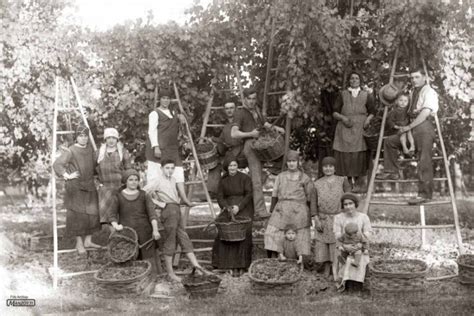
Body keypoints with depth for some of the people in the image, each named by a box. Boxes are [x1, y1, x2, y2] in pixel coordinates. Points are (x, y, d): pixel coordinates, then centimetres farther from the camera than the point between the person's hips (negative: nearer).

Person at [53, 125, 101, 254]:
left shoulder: (90, 149, 8)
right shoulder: (70, 151, -11)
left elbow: (95, 164, 23)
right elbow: (57, 164, -17)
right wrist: (67, 175, -21)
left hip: (89, 185, 6)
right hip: (75, 187, -6)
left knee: (92, 213, 7)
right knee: (78, 214, -3)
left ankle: (88, 241, 18)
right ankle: (79, 243, 7)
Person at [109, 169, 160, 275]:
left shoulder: (144, 196, 7)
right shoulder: (118, 197, 6)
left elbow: (152, 213, -2)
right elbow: (112, 215, 2)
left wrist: (155, 230, -17)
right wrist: (116, 225, -20)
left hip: (144, 233, 1)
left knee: (148, 259, -3)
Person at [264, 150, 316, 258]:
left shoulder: (305, 179, 6)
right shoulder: (280, 177, 14)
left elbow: (310, 198, 6)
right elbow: (275, 195, 14)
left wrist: (311, 216, 3)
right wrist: (272, 211, 10)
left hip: (299, 212, -2)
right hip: (281, 211, 2)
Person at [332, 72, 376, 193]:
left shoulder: (366, 95, 13)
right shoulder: (343, 95, 13)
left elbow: (372, 112, 13)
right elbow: (335, 112, 10)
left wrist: (368, 119, -8)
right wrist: (342, 117, -10)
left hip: (360, 130, 0)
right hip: (344, 130, 0)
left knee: (360, 157, -9)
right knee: (344, 157, -6)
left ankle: (360, 184, -6)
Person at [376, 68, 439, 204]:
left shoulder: (429, 92, -5)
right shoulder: (413, 92, 21)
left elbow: (425, 113, -15)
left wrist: (409, 127, -14)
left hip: (424, 127, -9)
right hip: (413, 128, 9)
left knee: (424, 161, -13)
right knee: (390, 141, 11)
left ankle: (425, 194, -15)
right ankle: (391, 171, 15)